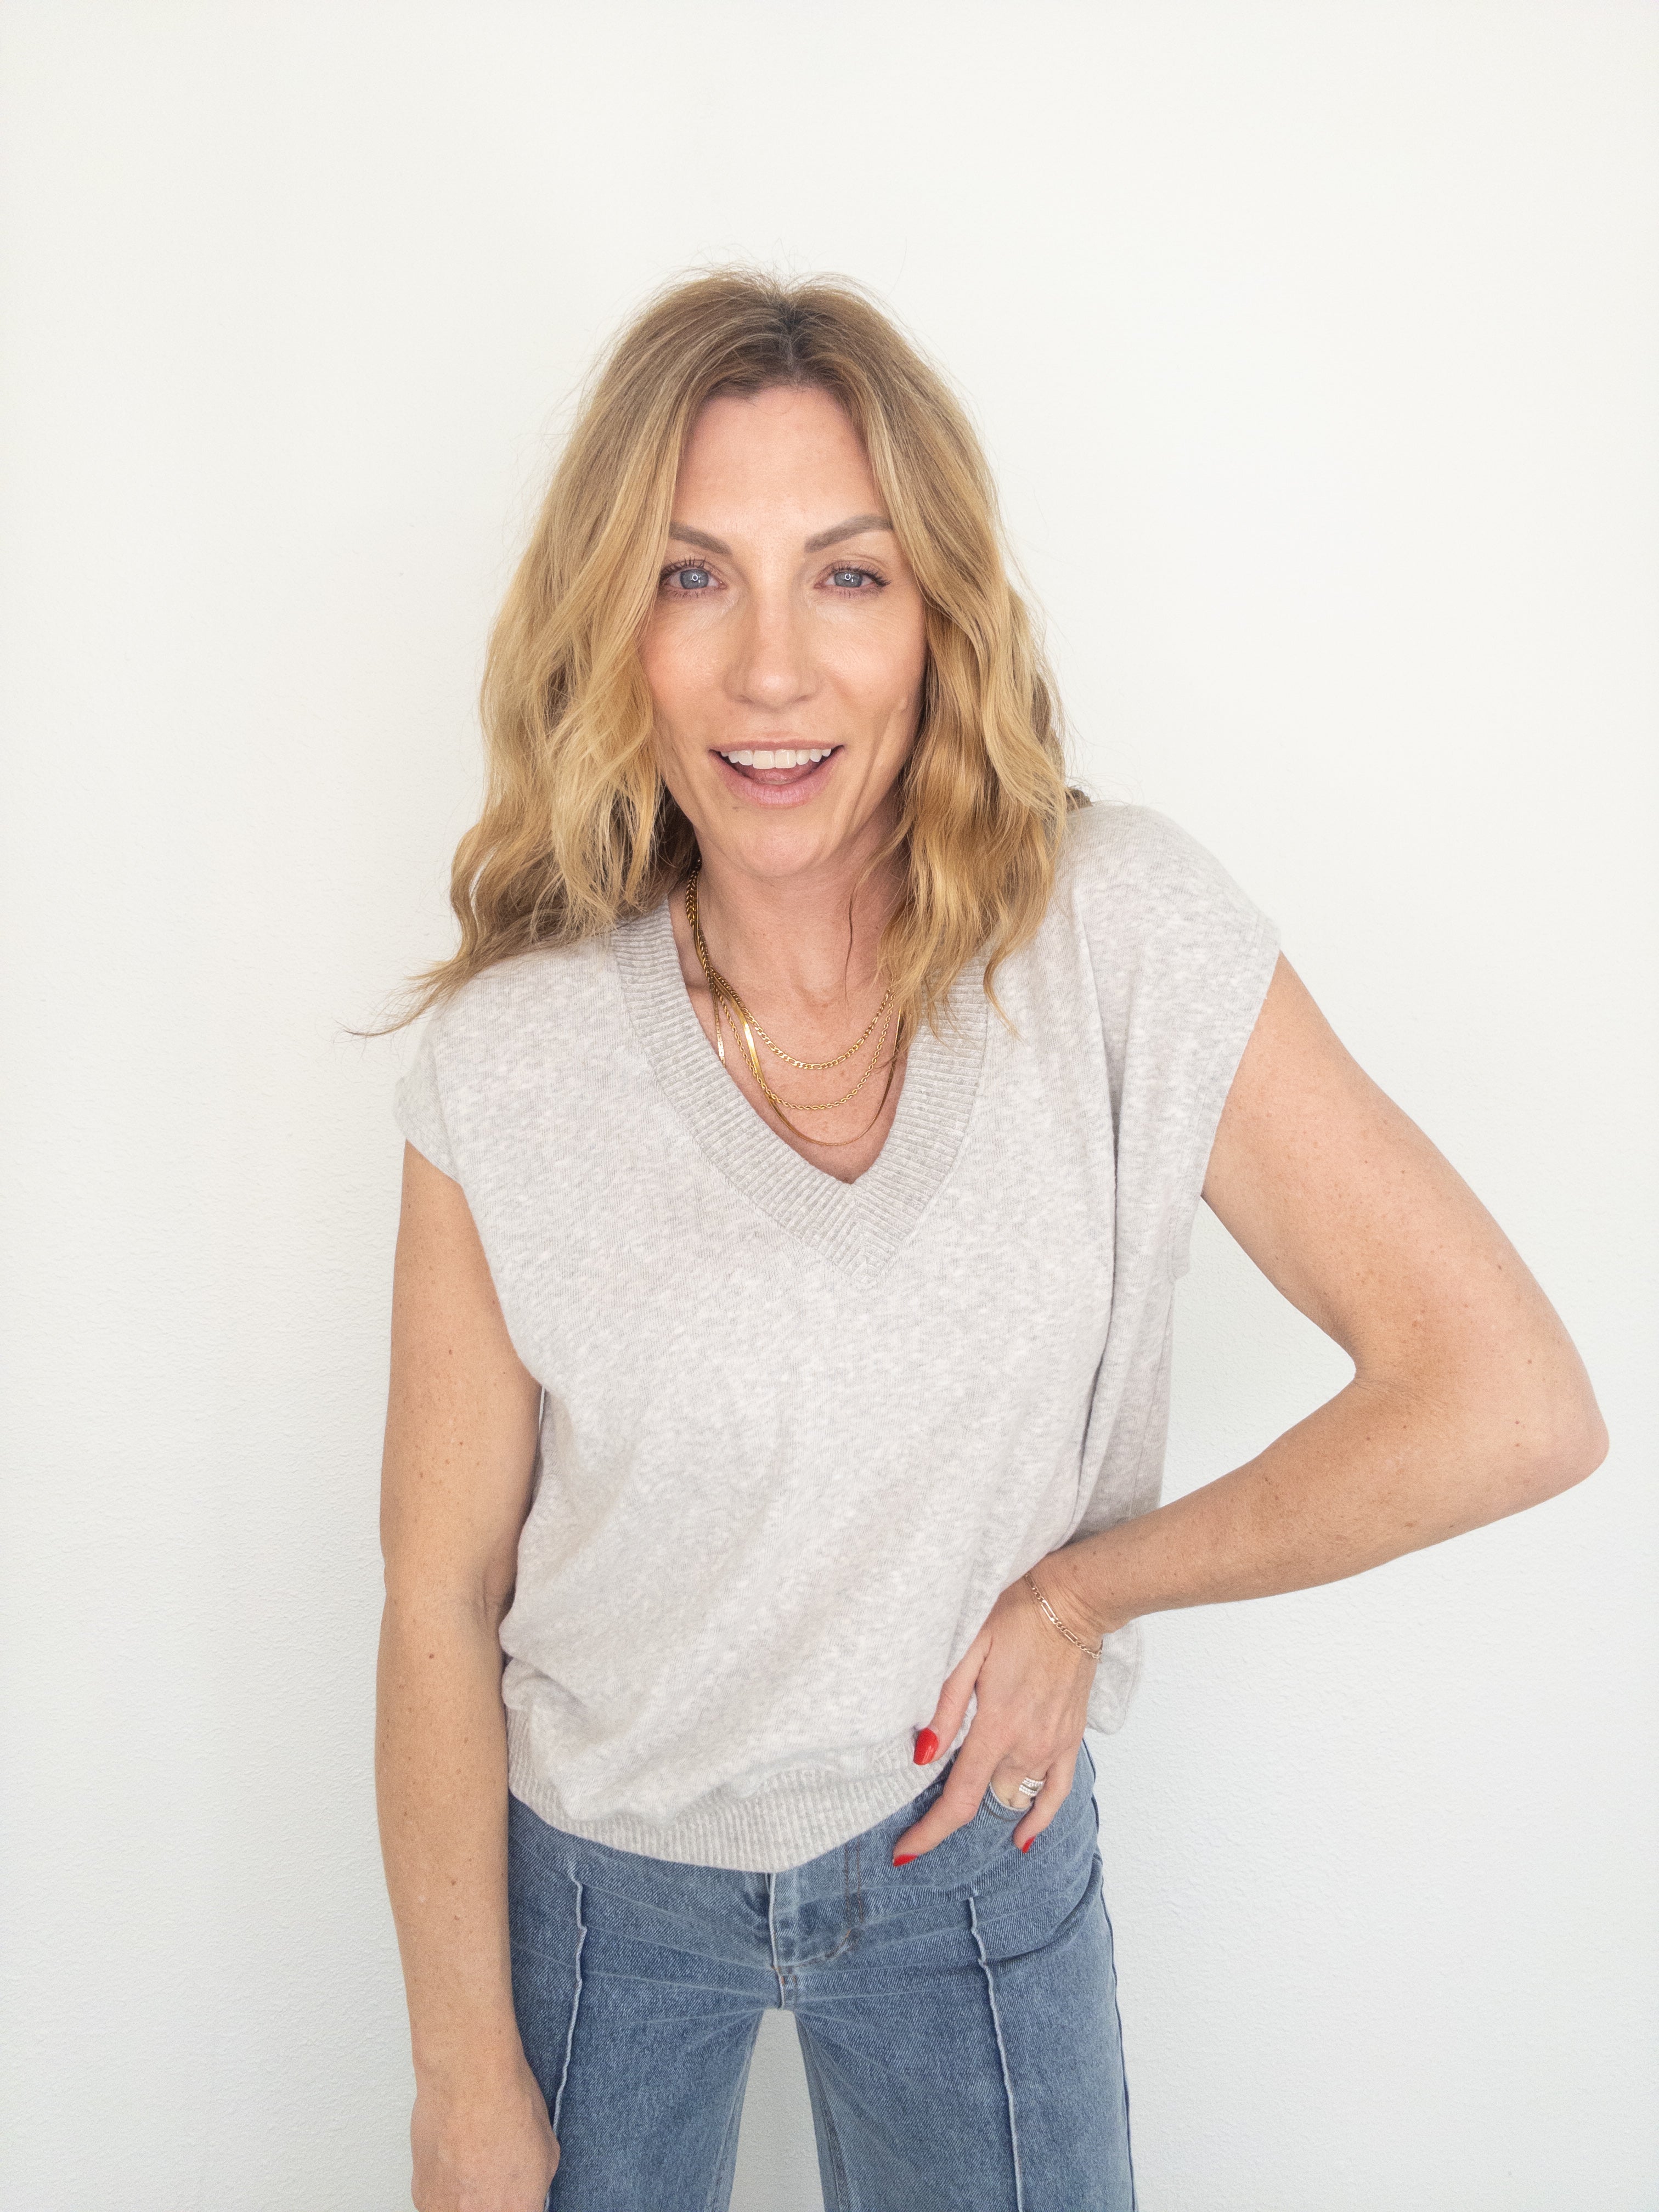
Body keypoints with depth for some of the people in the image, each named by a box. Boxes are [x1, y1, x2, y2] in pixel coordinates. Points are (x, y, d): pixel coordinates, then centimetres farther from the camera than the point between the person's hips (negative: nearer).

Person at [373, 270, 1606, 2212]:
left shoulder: (1122, 936, -20)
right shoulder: (508, 1067, -19)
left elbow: (1511, 1404, -19)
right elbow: (440, 1601, -11)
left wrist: (1078, 1589, -13)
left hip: (975, 1848, 0)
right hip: (593, 1870, 0)